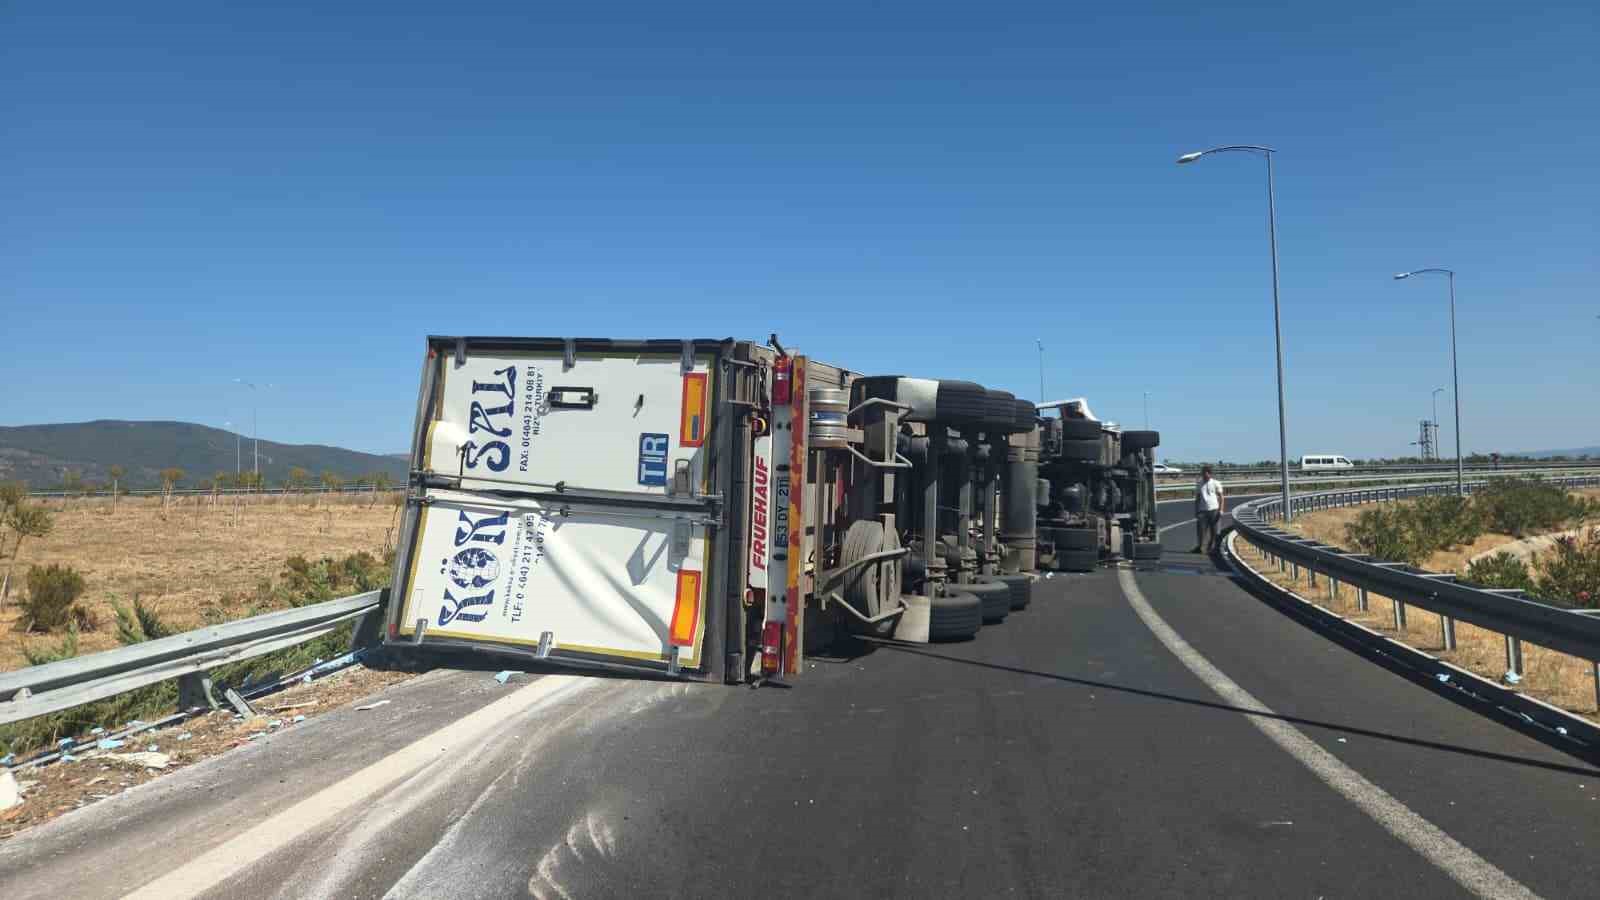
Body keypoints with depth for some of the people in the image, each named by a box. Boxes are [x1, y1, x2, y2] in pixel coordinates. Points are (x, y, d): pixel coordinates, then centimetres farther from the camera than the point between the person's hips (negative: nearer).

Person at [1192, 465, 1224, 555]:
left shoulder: (1216, 483, 5)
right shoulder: (1199, 485, 12)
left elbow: (1221, 497, 4)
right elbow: (1197, 499, 16)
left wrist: (1221, 510, -6)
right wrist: (1196, 511, 9)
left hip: (1214, 510, -2)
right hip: (1203, 510, 2)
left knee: (1214, 530, 2)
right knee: (1202, 529, -8)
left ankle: (1213, 547, 11)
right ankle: (1201, 547, -9)